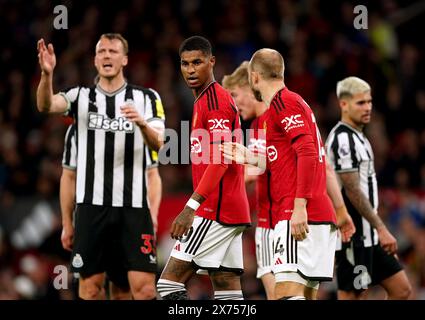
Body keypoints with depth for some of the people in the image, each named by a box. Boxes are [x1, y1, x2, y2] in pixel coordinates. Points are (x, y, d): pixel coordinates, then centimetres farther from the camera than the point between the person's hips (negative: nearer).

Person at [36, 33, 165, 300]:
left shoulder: (146, 98, 7)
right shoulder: (81, 96, 7)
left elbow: (158, 145, -4)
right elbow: (46, 106, -12)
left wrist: (142, 123, -26)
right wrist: (47, 74, -32)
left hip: (133, 205, -1)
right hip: (92, 205, 1)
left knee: (144, 287, -8)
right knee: (90, 287, 2)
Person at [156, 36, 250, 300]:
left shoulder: (214, 99, -10)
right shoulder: (211, 99, 22)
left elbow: (220, 160, -20)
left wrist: (191, 207, -24)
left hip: (215, 210, -10)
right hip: (233, 210, 10)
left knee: (170, 282, -10)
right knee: (227, 290, 6)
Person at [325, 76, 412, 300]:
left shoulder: (356, 136, 17)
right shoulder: (343, 139, -15)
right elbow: (352, 191, -19)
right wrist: (381, 229, -19)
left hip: (367, 235, 10)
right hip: (353, 236, -10)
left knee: (401, 289, 8)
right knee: (351, 295, -7)